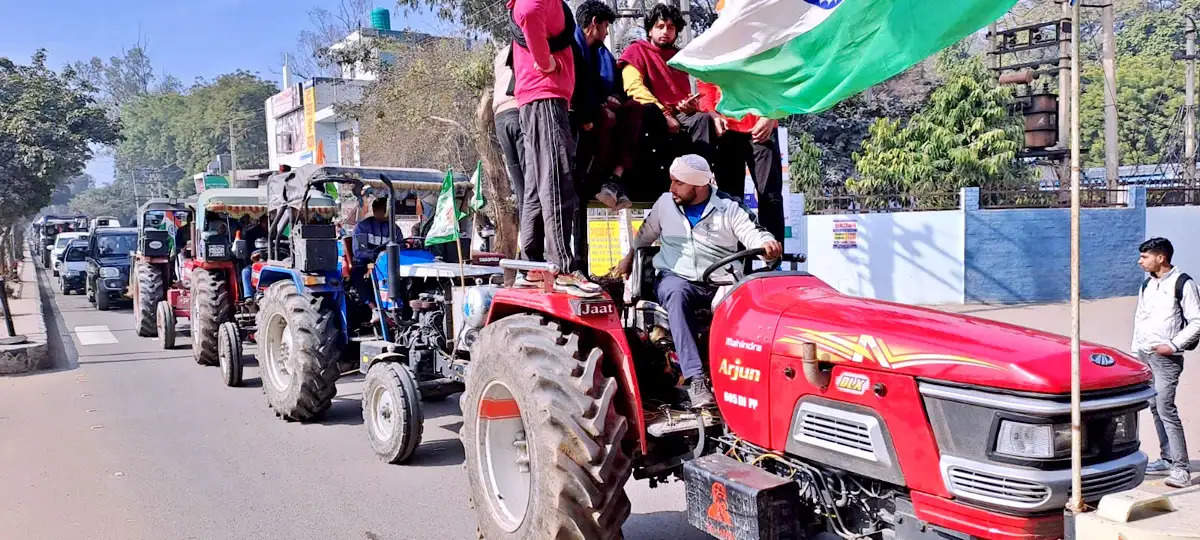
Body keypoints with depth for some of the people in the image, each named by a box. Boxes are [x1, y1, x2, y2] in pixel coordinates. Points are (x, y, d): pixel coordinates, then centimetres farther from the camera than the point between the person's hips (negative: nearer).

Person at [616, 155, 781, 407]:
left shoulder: (728, 209, 3)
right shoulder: (665, 203, 11)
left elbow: (753, 233, -6)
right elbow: (646, 234, 29)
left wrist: (768, 244, -28)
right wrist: (630, 257, 31)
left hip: (719, 284, 0)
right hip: (676, 278, 1)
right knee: (676, 293, -37)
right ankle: (695, 378, -45)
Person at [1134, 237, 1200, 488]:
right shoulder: (1147, 284, 14)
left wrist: (1173, 345, -15)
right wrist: (1135, 351, 14)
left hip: (1166, 357, -7)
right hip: (1144, 355, 7)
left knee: (1166, 408, -13)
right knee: (1154, 408, 11)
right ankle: (1167, 458, 22)